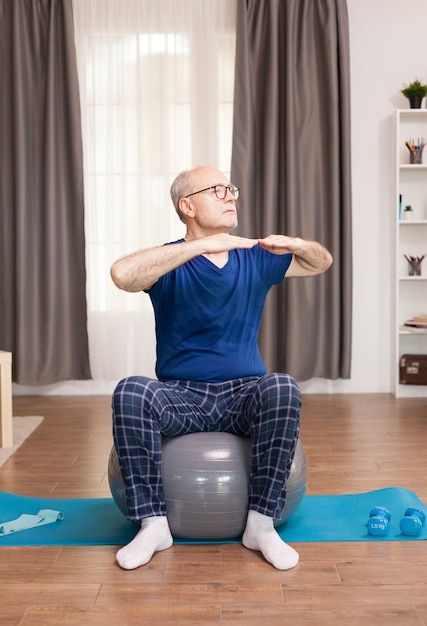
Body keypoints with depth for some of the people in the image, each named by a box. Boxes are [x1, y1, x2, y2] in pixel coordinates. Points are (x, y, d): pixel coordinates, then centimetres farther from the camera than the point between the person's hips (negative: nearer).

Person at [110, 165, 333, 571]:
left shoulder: (255, 258, 8)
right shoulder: (170, 264, -4)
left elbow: (321, 263, 18)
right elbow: (123, 274, -26)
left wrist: (295, 244, -7)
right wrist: (202, 245, -29)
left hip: (244, 397, 2)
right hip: (180, 397, -1)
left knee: (282, 388, -31)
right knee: (130, 392, -31)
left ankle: (261, 523, -21)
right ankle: (153, 523, -20)